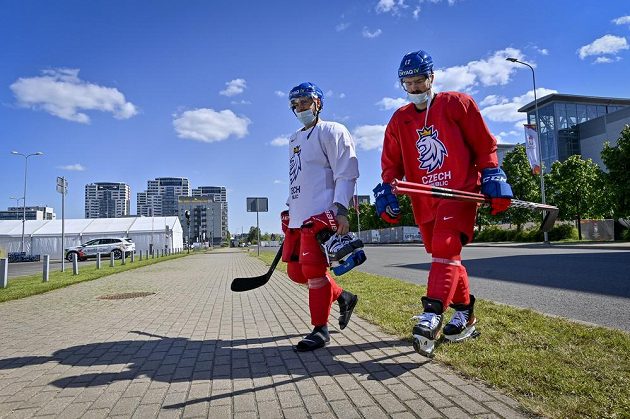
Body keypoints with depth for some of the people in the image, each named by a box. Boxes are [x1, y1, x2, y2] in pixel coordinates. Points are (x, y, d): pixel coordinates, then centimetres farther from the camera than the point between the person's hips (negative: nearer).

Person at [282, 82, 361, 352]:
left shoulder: (332, 132, -2)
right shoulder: (294, 139, 23)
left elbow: (346, 174, -11)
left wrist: (341, 211, -20)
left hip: (321, 214, -8)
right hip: (298, 216, 9)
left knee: (313, 269, -11)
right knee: (296, 272, 8)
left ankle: (320, 329, 5)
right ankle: (343, 297, 27)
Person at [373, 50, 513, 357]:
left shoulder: (457, 103, 4)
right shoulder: (399, 120, 15)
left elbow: (485, 145, 4)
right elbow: (391, 163, 15)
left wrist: (493, 180, -3)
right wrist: (386, 192, 1)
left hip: (460, 191, -4)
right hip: (424, 200, 5)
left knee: (445, 249, -20)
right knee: (444, 256, 7)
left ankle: (432, 316, -23)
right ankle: (465, 314, 22)